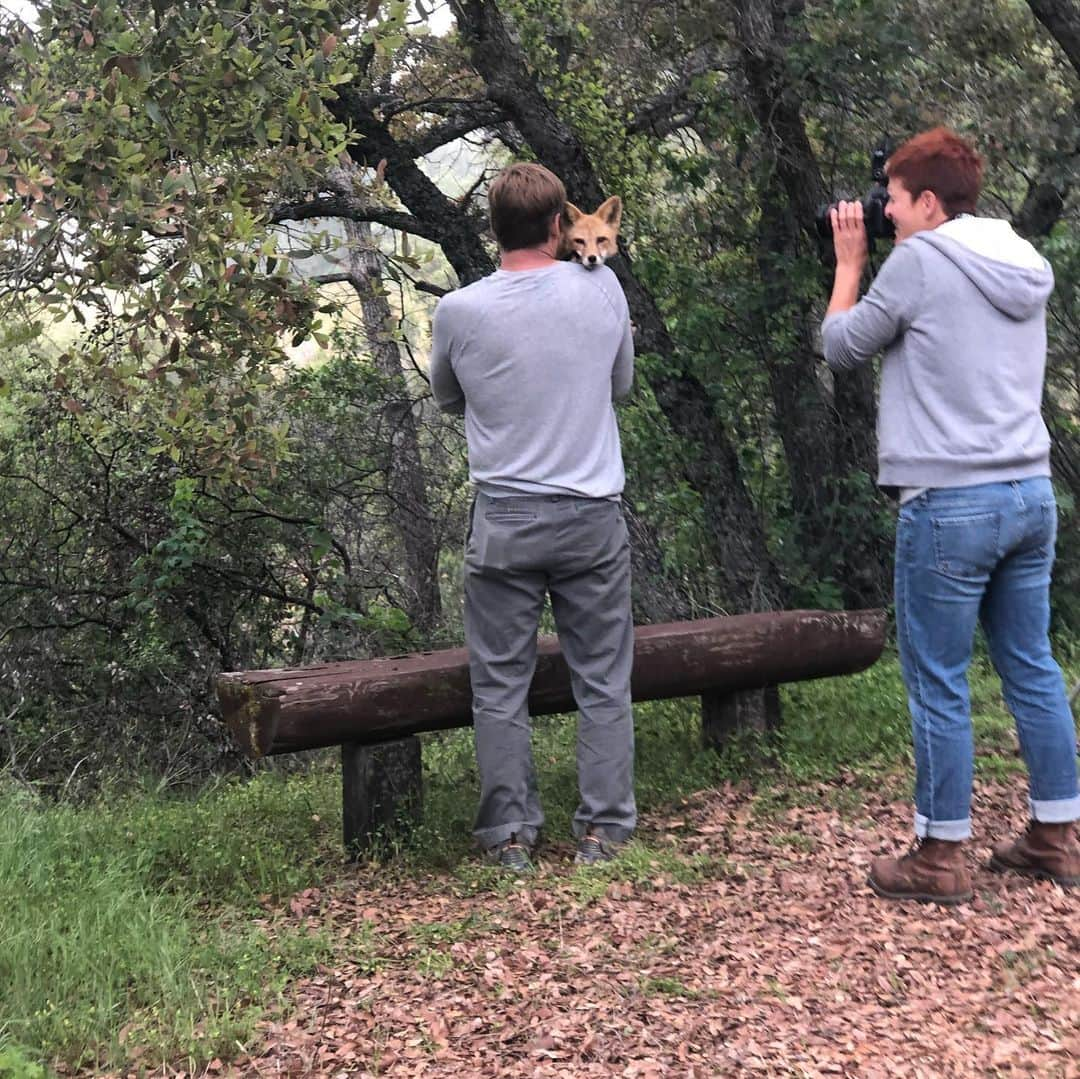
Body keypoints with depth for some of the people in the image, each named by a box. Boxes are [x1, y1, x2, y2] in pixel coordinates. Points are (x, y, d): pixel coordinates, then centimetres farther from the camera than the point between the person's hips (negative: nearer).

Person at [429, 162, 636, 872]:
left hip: (504, 520, -1)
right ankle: (603, 828, 16)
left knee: (501, 685, 9)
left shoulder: (460, 312, -6)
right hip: (593, 515, 1)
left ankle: (510, 834, 15)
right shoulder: (602, 289, -3)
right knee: (604, 681, 11)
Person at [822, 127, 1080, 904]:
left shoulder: (920, 262, -9)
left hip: (951, 501, -7)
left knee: (939, 682, 1)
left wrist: (849, 262, 13)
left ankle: (942, 856, 9)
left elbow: (843, 348, 1)